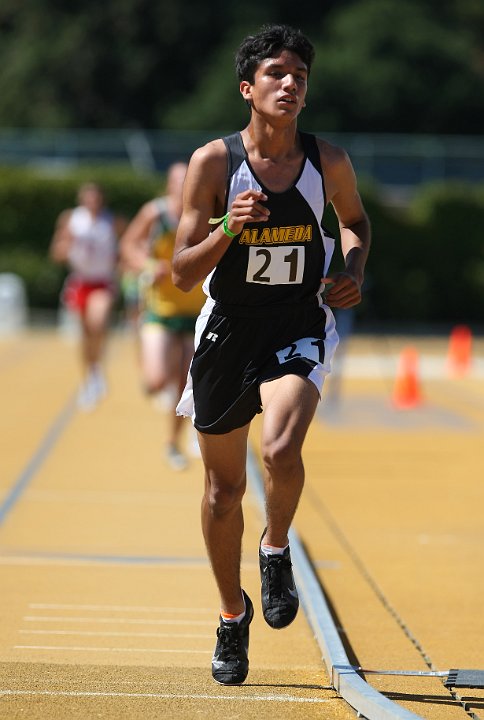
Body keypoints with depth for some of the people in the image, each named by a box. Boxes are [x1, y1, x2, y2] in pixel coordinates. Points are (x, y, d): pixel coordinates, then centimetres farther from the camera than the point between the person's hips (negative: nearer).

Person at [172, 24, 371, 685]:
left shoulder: (329, 162, -4)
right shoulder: (213, 162, -9)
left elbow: (356, 220, 19)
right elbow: (182, 273, -9)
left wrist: (354, 272, 0)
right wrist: (229, 229, -26)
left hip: (300, 328, 0)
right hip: (228, 327, 0)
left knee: (281, 449, -28)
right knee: (224, 485, 10)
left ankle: (277, 549, 3)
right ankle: (233, 614, 31)